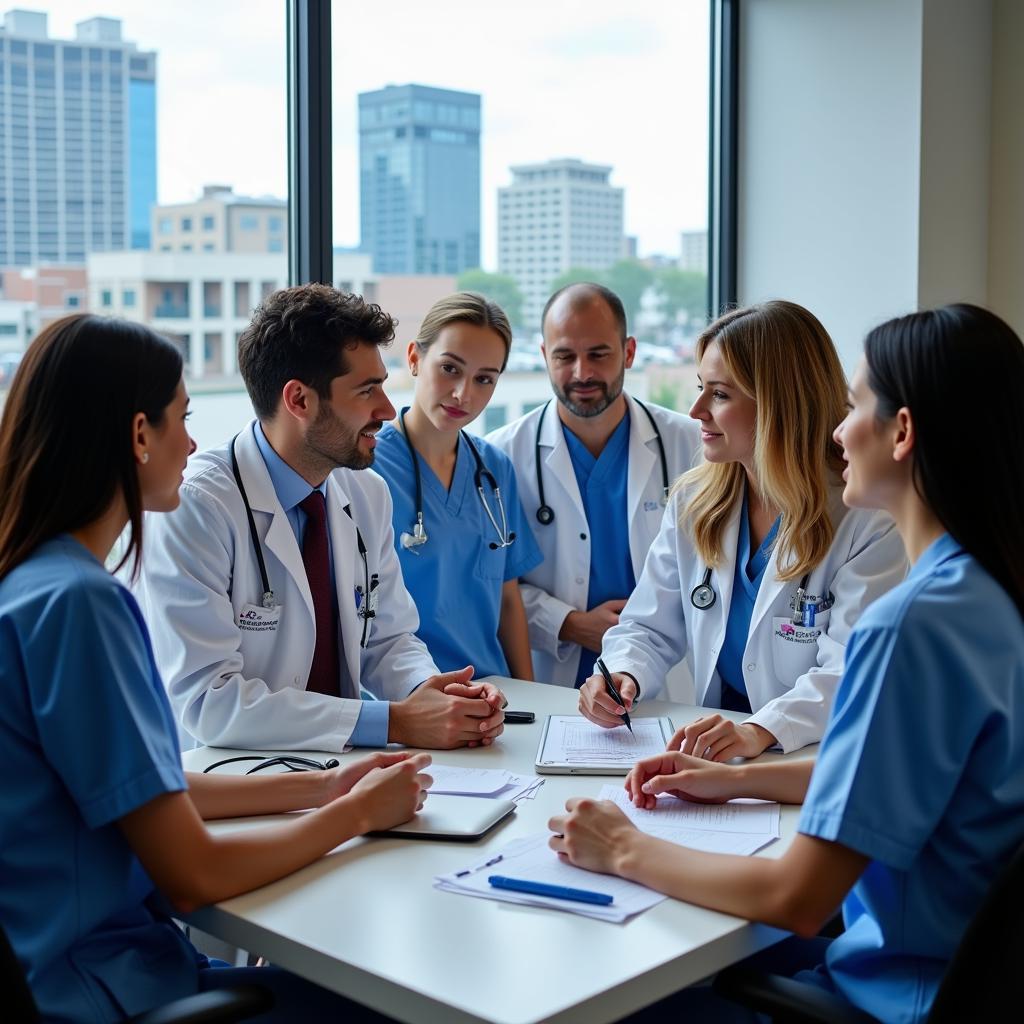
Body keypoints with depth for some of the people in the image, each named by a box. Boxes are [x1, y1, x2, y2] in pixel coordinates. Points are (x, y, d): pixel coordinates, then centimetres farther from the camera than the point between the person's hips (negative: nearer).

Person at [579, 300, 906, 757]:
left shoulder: (868, 519, -11)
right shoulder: (693, 502, 7)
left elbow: (852, 674, -19)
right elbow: (650, 628, 10)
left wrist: (761, 731, -35)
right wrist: (623, 676, -13)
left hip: (823, 762, -2)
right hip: (714, 756, 3)